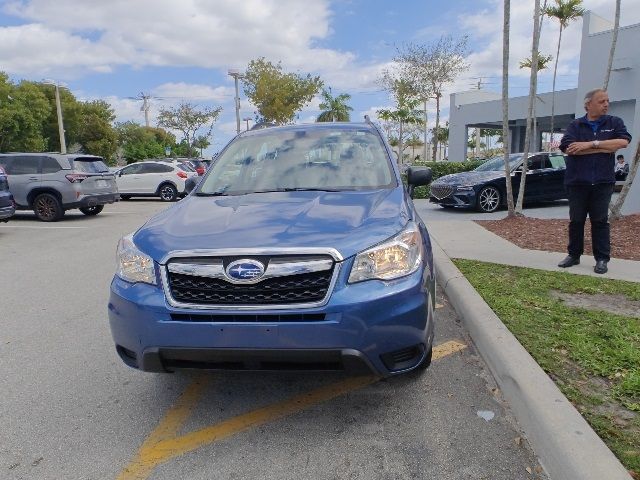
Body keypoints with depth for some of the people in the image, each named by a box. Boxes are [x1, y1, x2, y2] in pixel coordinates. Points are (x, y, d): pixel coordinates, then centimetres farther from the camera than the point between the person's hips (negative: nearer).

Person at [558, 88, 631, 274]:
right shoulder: (575, 125, 3)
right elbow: (568, 147, -14)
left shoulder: (614, 122, 8)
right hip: (577, 182, 0)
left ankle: (602, 259, 10)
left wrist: (591, 144, -16)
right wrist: (605, 147, -11)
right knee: (576, 221, 7)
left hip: (603, 182, 0)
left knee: (600, 221, 3)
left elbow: (623, 141, -10)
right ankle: (574, 255, 19)